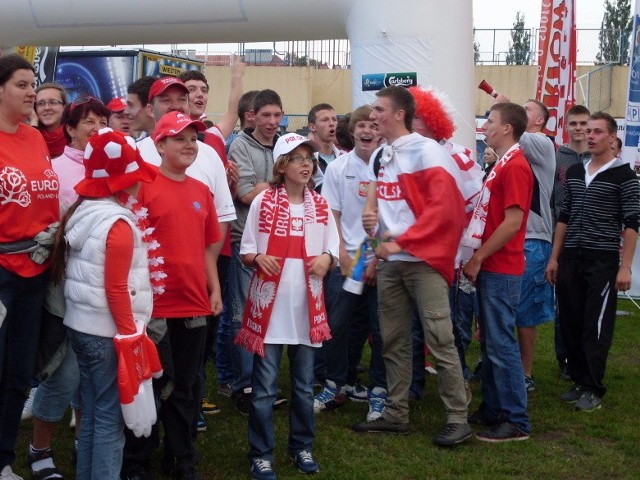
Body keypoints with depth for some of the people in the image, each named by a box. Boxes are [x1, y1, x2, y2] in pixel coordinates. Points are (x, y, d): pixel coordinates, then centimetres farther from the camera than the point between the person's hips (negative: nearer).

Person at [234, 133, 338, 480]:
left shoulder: (320, 205, 7)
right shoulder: (263, 202, -3)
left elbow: (333, 248, 11)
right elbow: (246, 252, 1)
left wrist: (327, 258, -11)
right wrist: (258, 258, -20)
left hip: (307, 306, 3)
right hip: (270, 304, -3)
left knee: (304, 384, 13)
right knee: (264, 387, 1)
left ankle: (302, 447, 28)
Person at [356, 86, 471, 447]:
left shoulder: (427, 151, -9)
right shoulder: (380, 157, 14)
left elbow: (443, 206, -16)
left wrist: (402, 241, -17)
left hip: (424, 258, -7)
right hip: (389, 261, 8)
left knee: (440, 340, -7)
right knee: (394, 341, 11)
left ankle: (458, 419, 0)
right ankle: (396, 414, 21)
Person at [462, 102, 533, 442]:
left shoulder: (515, 166, -14)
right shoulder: (502, 165, 16)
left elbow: (513, 223, -21)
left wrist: (478, 257, -15)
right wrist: (477, 259, 13)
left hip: (501, 270, -10)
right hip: (489, 268, 10)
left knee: (501, 344, -6)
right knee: (489, 341, 14)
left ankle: (516, 421, 1)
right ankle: (492, 410, 24)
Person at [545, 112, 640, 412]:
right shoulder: (574, 173, 12)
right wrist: (554, 257, 12)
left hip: (603, 261, -5)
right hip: (571, 259, 5)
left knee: (596, 326, -3)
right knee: (570, 323, 7)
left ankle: (593, 390, 5)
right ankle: (579, 381, 19)